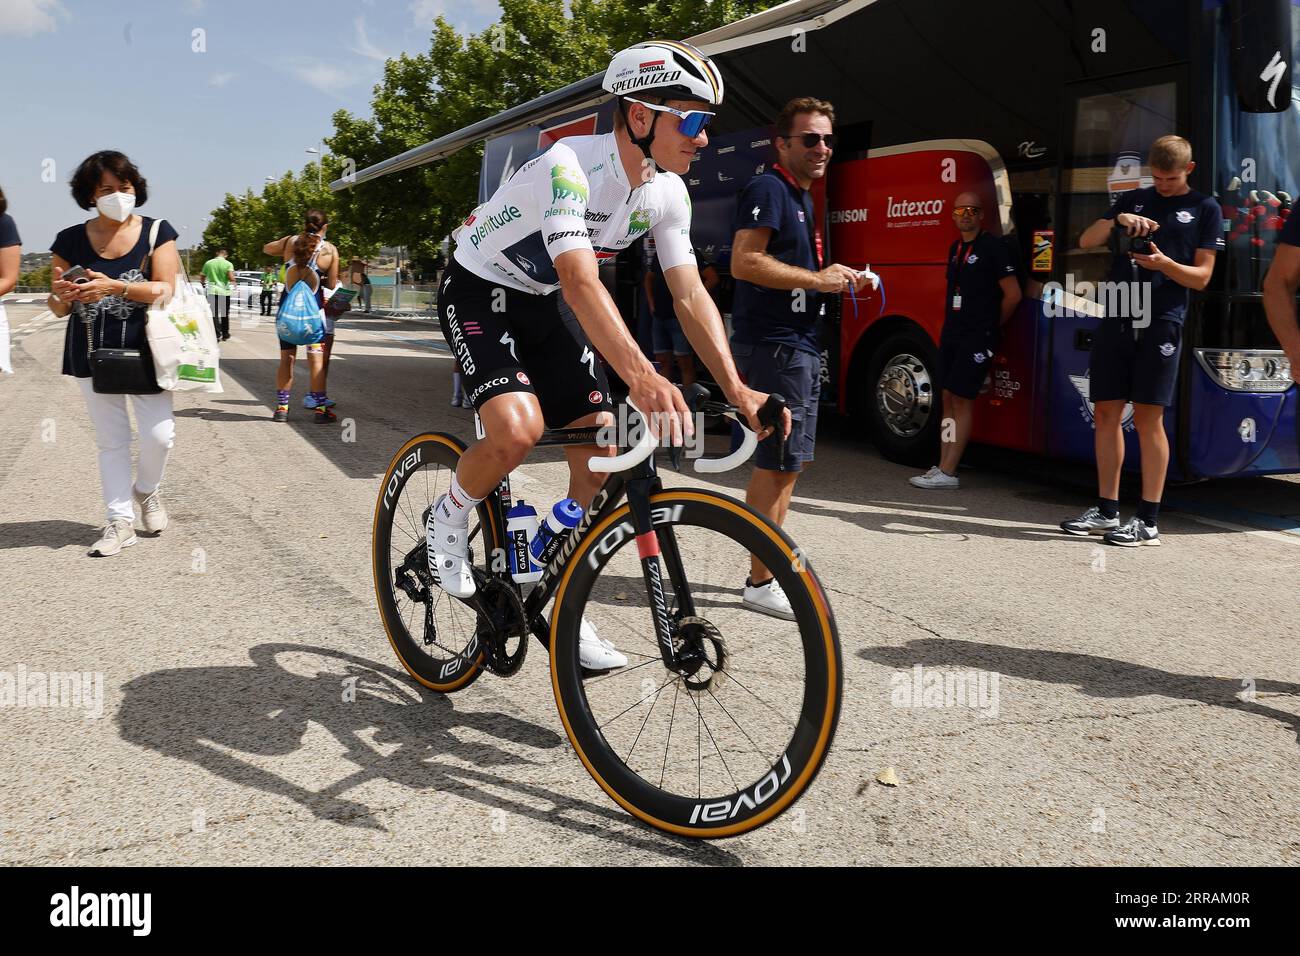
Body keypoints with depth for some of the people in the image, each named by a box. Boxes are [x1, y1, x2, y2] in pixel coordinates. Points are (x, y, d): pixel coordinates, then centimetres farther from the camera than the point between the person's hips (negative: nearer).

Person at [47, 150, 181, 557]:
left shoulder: (157, 232, -2)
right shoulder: (70, 240, 3)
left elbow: (165, 290, -13)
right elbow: (59, 308, 6)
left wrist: (115, 287, -28)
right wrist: (61, 296, -19)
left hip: (144, 349, -1)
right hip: (93, 352, 2)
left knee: (159, 434, -7)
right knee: (110, 438, 6)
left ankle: (146, 490, 25)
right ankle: (120, 521, 14)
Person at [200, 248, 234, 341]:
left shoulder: (208, 263, 4)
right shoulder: (228, 264, -4)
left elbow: (203, 278, 12)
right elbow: (231, 278, -16)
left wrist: (204, 284, 34)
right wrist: (233, 276, 8)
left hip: (212, 291, 1)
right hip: (224, 291, -1)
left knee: (214, 314, -1)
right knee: (225, 314, 12)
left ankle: (217, 334, -12)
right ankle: (225, 335, 19)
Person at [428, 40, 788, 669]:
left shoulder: (668, 194, -9)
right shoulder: (569, 166, -31)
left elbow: (690, 295, -11)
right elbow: (581, 282, -44)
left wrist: (736, 389, -22)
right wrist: (642, 378, -57)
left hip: (544, 303, 7)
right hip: (479, 292, -6)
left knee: (600, 454, -4)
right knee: (518, 429, -31)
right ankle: (448, 520, 2)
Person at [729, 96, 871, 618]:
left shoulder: (801, 197, 20)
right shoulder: (768, 188, -10)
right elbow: (744, 263, -22)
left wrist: (842, 280, 12)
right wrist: (817, 279, -18)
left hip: (798, 344, 10)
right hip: (773, 344, -10)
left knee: (786, 462, 14)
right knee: (778, 465, -7)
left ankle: (772, 568, 23)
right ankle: (761, 583, 1)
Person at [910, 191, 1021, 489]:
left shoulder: (993, 247, -8)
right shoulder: (955, 248, 15)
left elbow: (1013, 295, -10)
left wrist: (990, 326, 0)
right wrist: (950, 324, 15)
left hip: (977, 338, -8)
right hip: (951, 334, 8)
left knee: (962, 399, -8)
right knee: (948, 398, 7)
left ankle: (948, 473, -8)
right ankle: (942, 466, 10)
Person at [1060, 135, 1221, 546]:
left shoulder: (1205, 209, 7)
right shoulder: (1131, 199, 17)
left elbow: (1201, 276, 1)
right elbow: (1086, 241, 9)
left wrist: (1163, 263, -17)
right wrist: (1118, 220, -9)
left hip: (1160, 323, -4)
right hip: (1115, 319, 4)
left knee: (1148, 416, -7)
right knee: (1106, 413, 5)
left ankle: (1148, 520, -2)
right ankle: (1106, 510, 15)